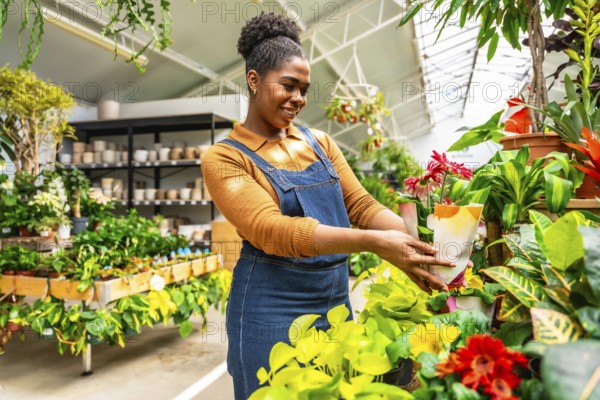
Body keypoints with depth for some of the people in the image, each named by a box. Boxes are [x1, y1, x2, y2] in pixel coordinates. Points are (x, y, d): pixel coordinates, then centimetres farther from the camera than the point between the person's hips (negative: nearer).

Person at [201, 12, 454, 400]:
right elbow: (271, 230, -23)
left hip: (336, 300, 6)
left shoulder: (320, 142, 7)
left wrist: (415, 241, -18)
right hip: (273, 312, -5)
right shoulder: (225, 158, -9)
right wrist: (374, 242, -32)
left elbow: (361, 204, 1)